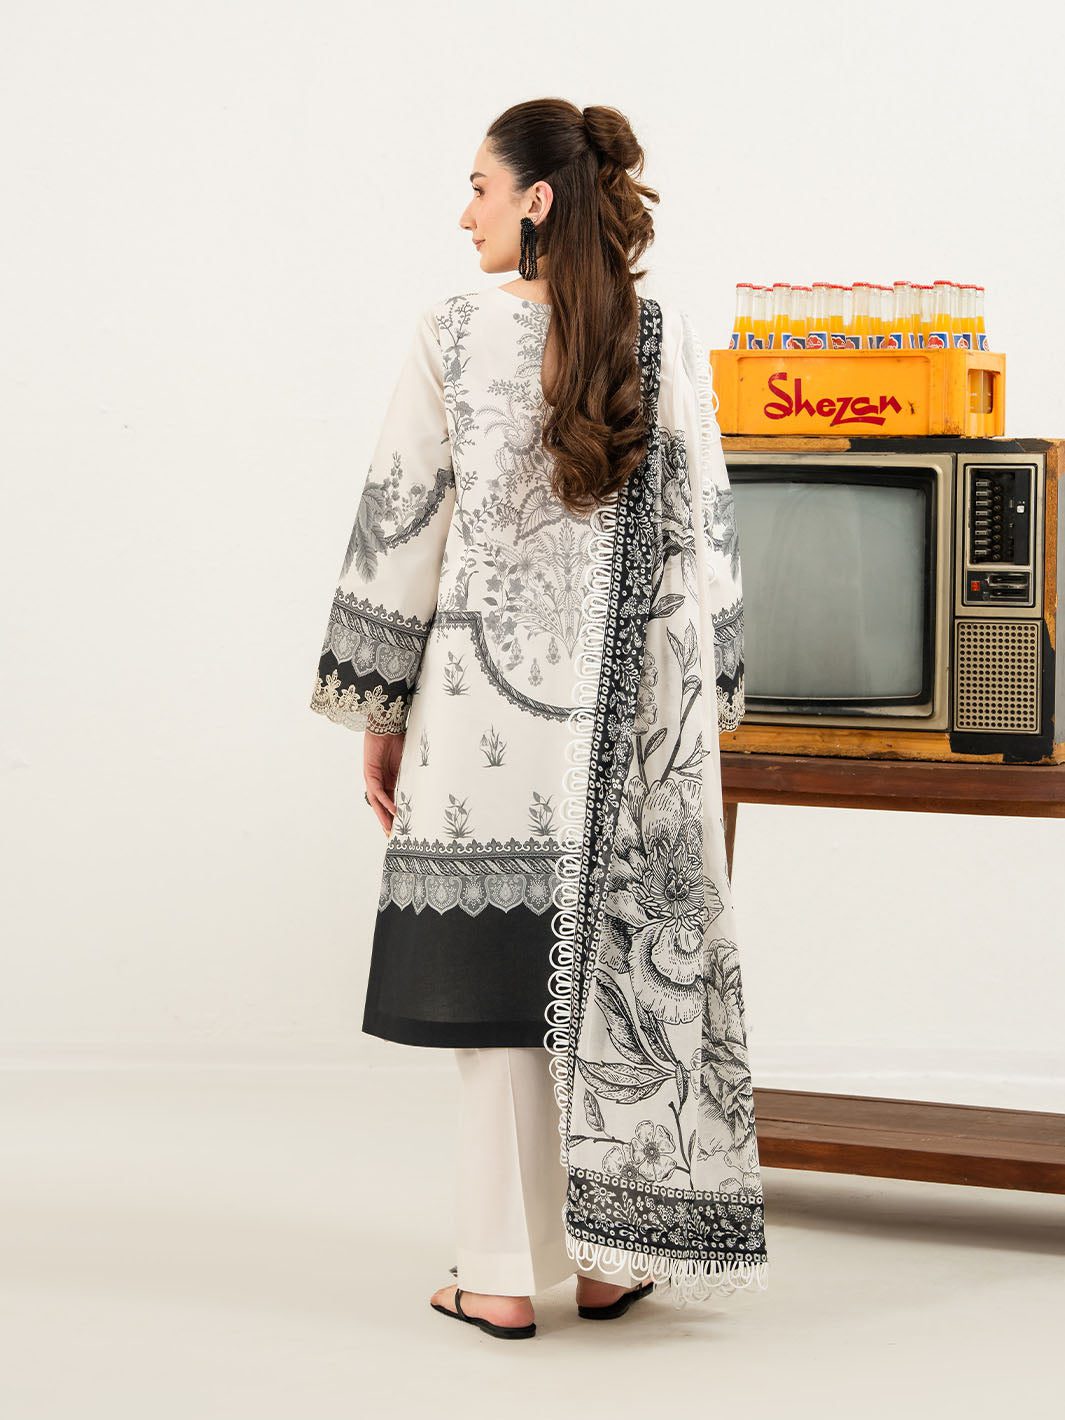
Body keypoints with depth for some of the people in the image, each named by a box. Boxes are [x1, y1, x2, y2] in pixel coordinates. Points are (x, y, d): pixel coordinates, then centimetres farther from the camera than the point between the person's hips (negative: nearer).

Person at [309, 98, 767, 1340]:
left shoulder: (452, 340, -6)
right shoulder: (669, 344, 1)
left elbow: (399, 529, -4)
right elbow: (705, 533, 4)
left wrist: (377, 713, 4)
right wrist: (705, 703, 13)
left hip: (489, 703, -2)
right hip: (637, 716, 2)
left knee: (501, 977, 5)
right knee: (627, 965, 10)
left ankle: (506, 1275, 10)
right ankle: (610, 1257, 17)